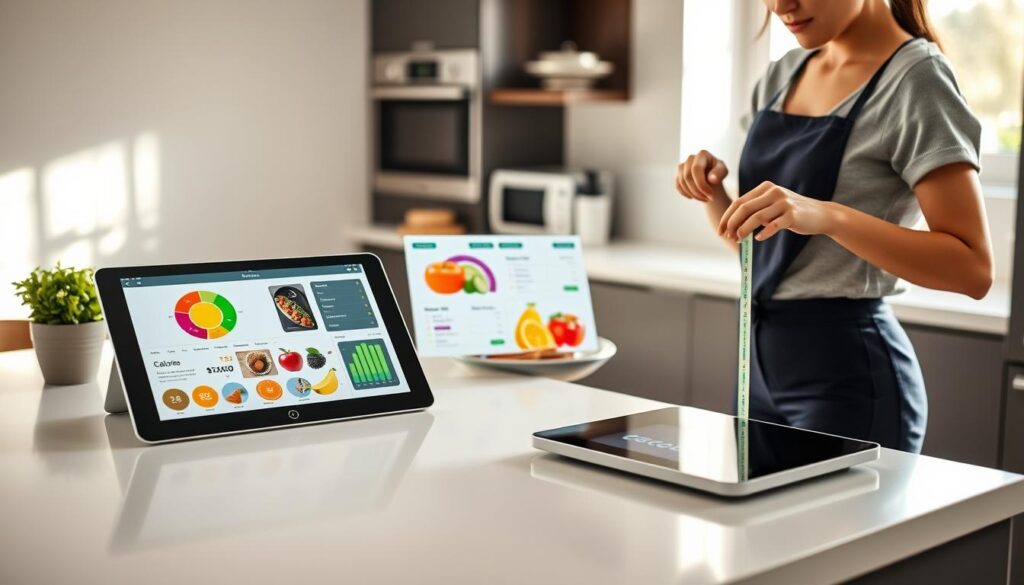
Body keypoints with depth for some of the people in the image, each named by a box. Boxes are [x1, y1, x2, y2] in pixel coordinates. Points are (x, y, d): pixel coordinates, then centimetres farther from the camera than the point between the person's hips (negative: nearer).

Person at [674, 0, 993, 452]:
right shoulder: (781, 75, 8)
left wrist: (828, 215, -31)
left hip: (848, 371, -7)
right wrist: (713, 195, -5)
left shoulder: (915, 77, -11)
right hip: (762, 360, 7)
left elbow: (973, 269, -19)